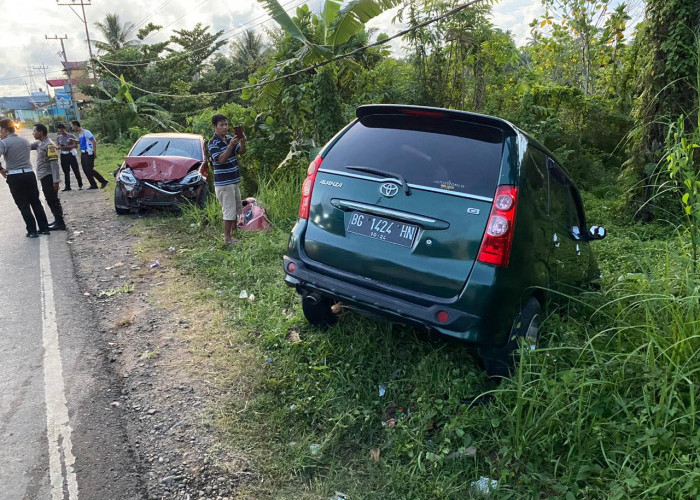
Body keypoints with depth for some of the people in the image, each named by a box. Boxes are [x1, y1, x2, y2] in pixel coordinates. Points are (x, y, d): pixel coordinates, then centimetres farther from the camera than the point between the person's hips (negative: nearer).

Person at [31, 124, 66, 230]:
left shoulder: (49, 145, -15)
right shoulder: (39, 143, 12)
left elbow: (54, 163, -20)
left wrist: (56, 180, -23)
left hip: (48, 177, -9)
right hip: (44, 177, 9)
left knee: (53, 200, -6)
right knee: (50, 200, 15)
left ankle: (60, 223, -3)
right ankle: (58, 220, 24)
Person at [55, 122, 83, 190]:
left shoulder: (71, 136, -5)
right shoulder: (58, 137, 10)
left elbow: (75, 145, -11)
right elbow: (59, 146, 16)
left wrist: (66, 147, -20)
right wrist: (59, 147, -8)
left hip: (71, 154, -4)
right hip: (63, 155, 4)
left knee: (76, 170, -3)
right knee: (66, 172, 5)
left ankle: (80, 185, 9)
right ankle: (67, 186, 8)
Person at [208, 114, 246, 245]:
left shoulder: (230, 138, 8)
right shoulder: (213, 143, -13)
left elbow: (241, 152, 6)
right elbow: (221, 159, -24)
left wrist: (243, 142, -13)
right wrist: (230, 145, -33)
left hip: (234, 180, 8)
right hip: (223, 183, -8)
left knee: (237, 209, 17)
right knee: (229, 211, -5)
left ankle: (233, 233, 31)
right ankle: (227, 238, 5)